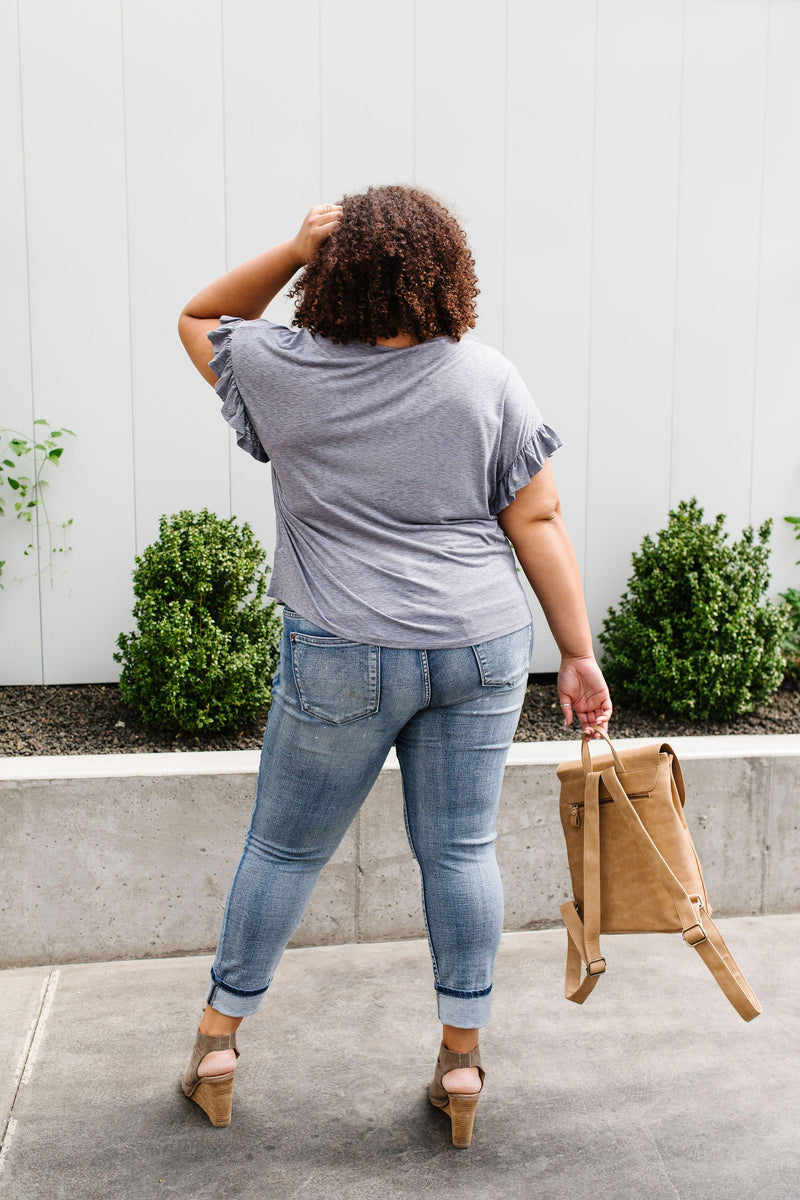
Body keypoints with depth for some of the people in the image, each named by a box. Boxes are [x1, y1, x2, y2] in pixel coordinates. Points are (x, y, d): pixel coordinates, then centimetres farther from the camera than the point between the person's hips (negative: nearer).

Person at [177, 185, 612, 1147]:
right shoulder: (489, 379, 0)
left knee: (283, 848, 14)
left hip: (344, 655, -1)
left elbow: (198, 318, 18)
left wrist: (293, 248, 4)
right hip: (482, 649, 2)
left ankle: (217, 1039, 29)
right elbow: (538, 522, -1)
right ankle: (461, 1059, 23)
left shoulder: (285, 372, -3)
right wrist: (578, 653, 4)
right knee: (460, 850, 12)